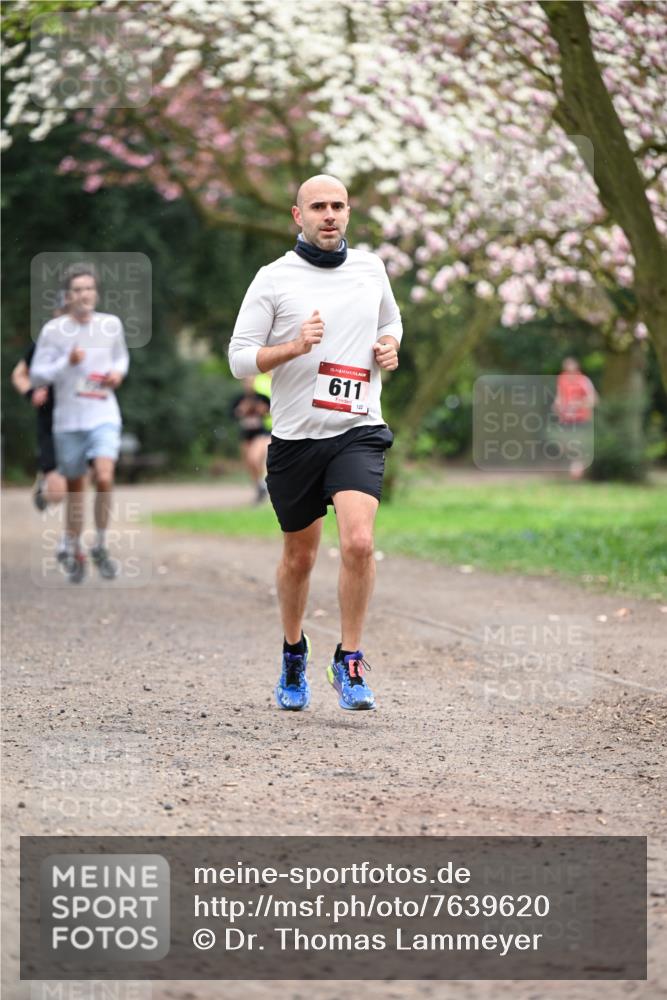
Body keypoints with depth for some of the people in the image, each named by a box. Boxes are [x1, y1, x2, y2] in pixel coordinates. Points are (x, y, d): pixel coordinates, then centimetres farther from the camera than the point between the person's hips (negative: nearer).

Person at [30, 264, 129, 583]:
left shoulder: (111, 324, 2)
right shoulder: (53, 329, -6)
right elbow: (37, 374, -4)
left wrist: (118, 372, 0)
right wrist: (67, 363, -19)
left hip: (104, 416, 0)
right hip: (68, 421, 0)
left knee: (104, 479, -19)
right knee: (75, 488, 9)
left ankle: (101, 547, 0)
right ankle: (74, 553, 25)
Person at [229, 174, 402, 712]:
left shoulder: (370, 268, 8)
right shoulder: (274, 278, -2)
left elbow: (390, 321, 27)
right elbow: (240, 358, -4)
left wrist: (389, 347, 5)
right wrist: (295, 347, -19)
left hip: (358, 431, 1)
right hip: (295, 436, -1)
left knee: (359, 542, -21)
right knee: (299, 556, 11)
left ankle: (349, 662, -7)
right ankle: (294, 654, 36)